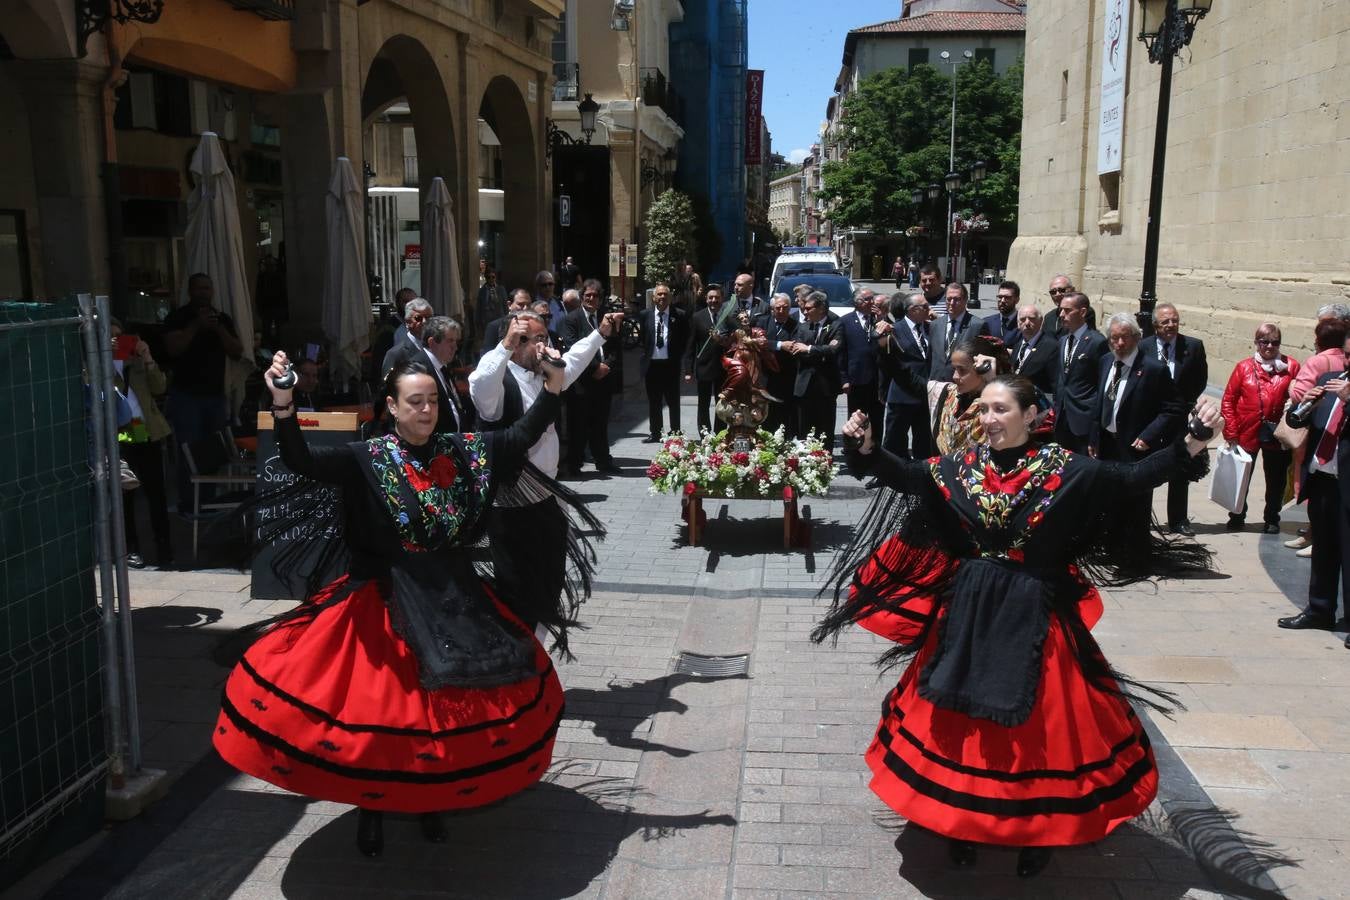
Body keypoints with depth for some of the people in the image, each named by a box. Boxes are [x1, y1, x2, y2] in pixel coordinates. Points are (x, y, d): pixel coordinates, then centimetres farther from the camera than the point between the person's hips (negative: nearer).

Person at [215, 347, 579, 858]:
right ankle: (372, 807, 26)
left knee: (448, 703, 10)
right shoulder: (366, 460, -9)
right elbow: (301, 462, -21)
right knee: (377, 704, 1)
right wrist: (283, 406, -38)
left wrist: (553, 385, -13)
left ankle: (432, 798, 33)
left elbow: (522, 436, 0)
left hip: (455, 599, 3)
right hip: (387, 603, -3)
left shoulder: (463, 451, 0)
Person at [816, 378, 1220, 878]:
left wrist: (1193, 443, -21)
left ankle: (1038, 831, 30)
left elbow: (1131, 477, -12)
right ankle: (961, 820, 32)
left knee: (1037, 725, 8)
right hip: (969, 612, 3)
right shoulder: (963, 465, -1)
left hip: (1032, 617, -2)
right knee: (962, 721, 12)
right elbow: (906, 475, 2)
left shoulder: (1062, 468, -10)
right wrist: (866, 447, -13)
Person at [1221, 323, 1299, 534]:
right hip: (1247, 434, 0)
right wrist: (1231, 432, -7)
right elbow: (1228, 400, -1)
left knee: (1276, 480, 11)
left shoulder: (1291, 367, -1)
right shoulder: (1244, 367, -1)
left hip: (1277, 435, 0)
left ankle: (1272, 520, 27)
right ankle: (1237, 517, 28)